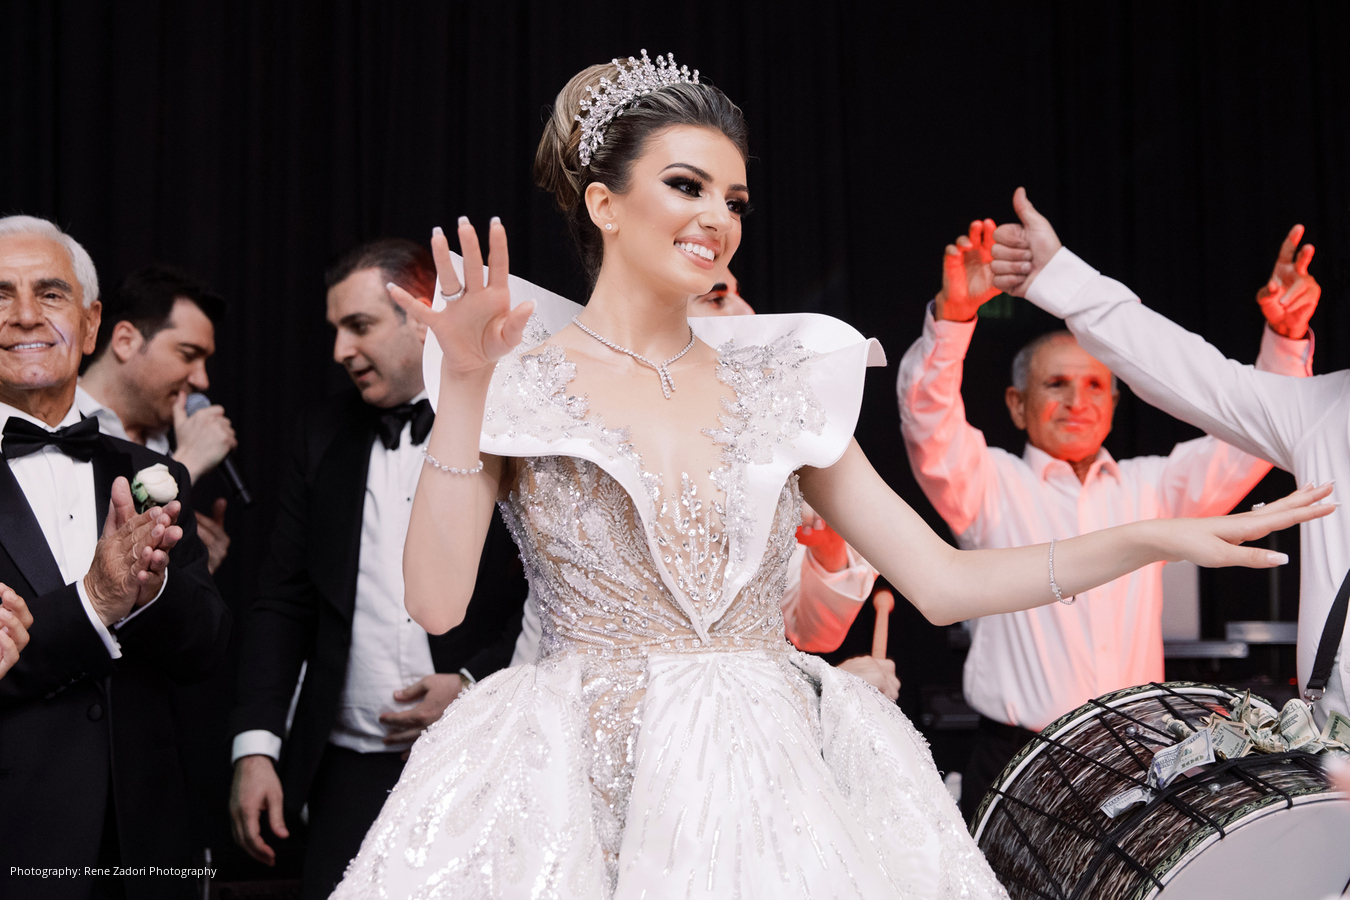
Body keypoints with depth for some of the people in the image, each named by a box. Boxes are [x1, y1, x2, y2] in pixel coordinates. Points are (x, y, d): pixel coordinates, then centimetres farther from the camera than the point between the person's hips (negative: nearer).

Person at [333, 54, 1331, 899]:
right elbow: (438, 602, -11)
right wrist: (464, 388, -16)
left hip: (776, 775, 3)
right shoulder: (521, 379, 1)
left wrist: (1161, 536, -1)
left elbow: (943, 580, 6)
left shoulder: (779, 384, 9)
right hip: (584, 780, -2)